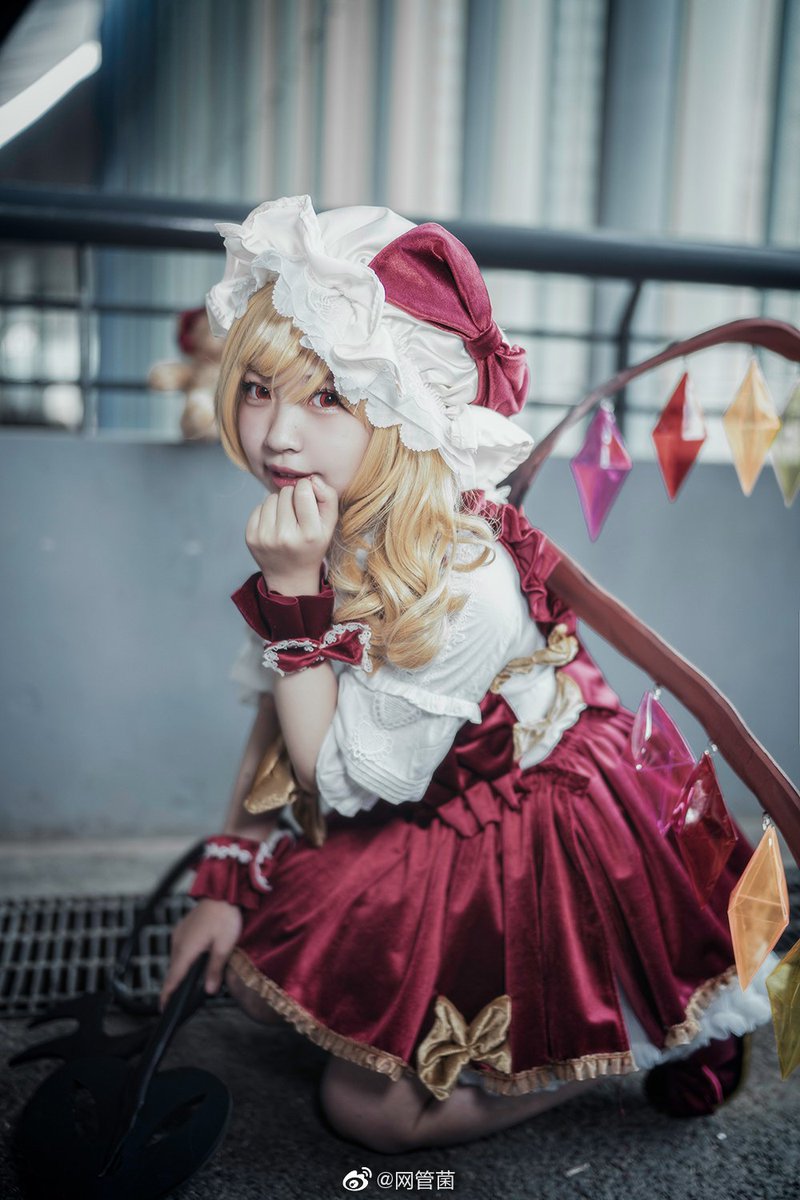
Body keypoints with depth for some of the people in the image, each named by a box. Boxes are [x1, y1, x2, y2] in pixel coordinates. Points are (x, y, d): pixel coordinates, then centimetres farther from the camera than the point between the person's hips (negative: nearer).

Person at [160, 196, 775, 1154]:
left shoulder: (464, 582, -35)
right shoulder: (322, 540, -11)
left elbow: (339, 776, -25)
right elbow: (276, 722, 1)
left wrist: (294, 590, -33)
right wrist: (223, 882, 2)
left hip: (535, 857, -7)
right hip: (422, 823, 8)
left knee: (369, 1109, 1)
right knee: (256, 979, 12)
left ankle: (655, 1031, 13)